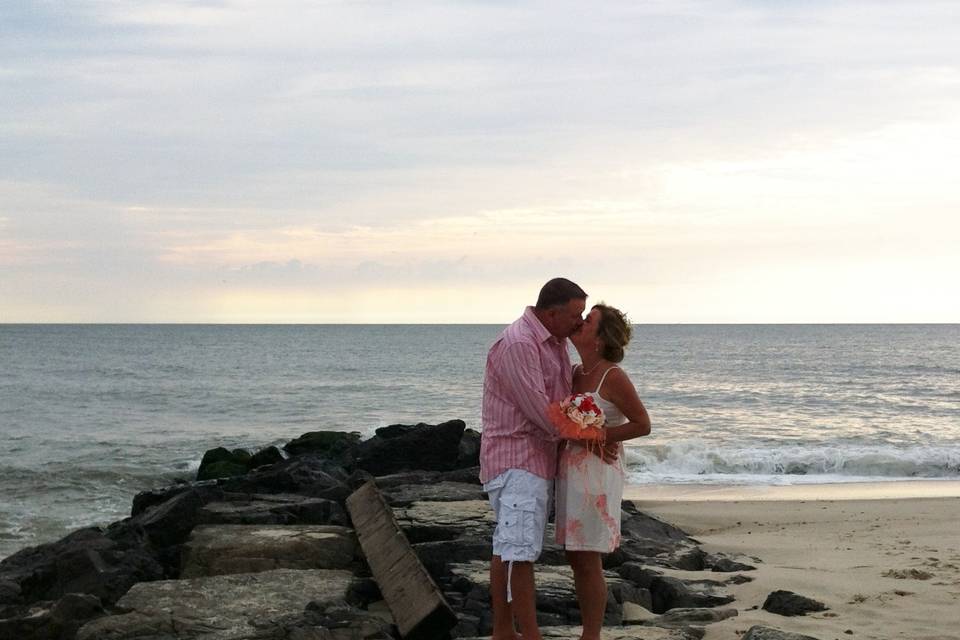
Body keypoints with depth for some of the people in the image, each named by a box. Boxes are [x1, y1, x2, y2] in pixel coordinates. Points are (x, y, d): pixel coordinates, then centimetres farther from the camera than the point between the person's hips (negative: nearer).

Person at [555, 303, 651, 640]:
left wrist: (596, 435, -15)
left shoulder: (614, 377, -12)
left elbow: (642, 424, -9)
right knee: (576, 560, 11)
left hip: (598, 472, -8)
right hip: (570, 470, 8)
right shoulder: (576, 372, 11)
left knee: (588, 562, -4)